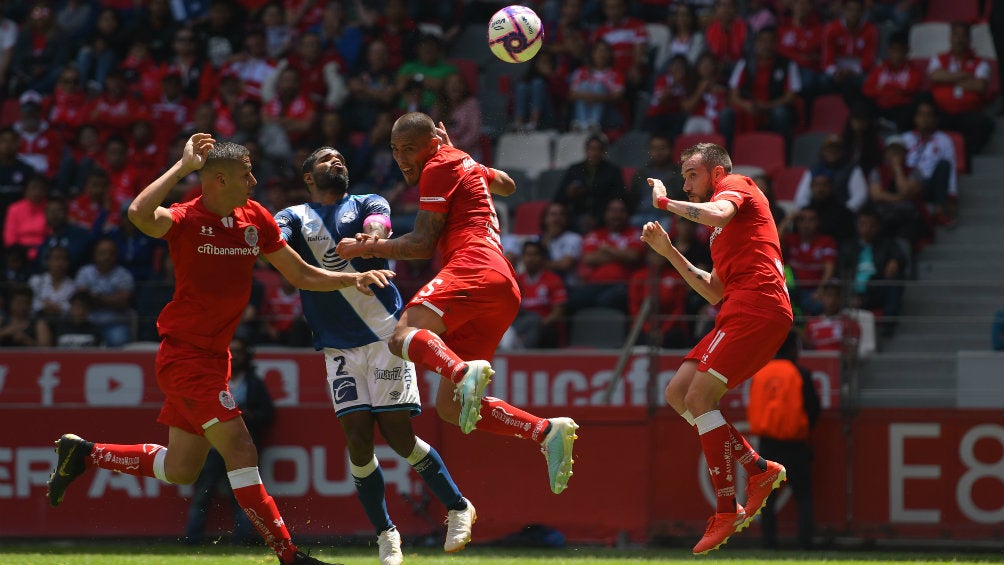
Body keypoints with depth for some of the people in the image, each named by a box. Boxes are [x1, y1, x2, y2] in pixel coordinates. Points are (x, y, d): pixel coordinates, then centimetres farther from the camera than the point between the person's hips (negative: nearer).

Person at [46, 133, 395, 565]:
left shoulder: (255, 219, 5)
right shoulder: (187, 220, -16)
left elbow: (301, 275, 13)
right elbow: (140, 214, -38)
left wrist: (352, 278, -1)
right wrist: (183, 167, -32)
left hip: (214, 357, 8)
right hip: (185, 355, -8)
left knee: (181, 470, 15)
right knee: (241, 453, -11)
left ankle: (84, 454, 31)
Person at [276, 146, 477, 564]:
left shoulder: (366, 204, 9)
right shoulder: (293, 218, 10)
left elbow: (378, 222, -14)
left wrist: (372, 233, -37)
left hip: (386, 334, -2)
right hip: (339, 346, 2)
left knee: (398, 435, -7)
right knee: (357, 438, -7)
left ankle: (458, 507, 13)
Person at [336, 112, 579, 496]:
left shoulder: (438, 168, 4)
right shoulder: (464, 164, 30)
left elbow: (422, 244, -2)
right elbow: (506, 185, 53)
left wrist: (367, 248, 5)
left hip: (474, 270, -9)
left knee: (403, 336, -30)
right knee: (450, 406, 4)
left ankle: (465, 372, -57)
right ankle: (547, 432, -6)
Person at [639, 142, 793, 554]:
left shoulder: (736, 185, 5)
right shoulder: (721, 233, 31)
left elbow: (717, 214, -19)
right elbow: (715, 292, 27)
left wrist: (665, 202, -6)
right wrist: (669, 252, 23)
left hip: (757, 307, -10)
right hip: (739, 313, 10)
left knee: (699, 396, -15)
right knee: (678, 393, 7)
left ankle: (726, 511, -17)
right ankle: (759, 469, 5)